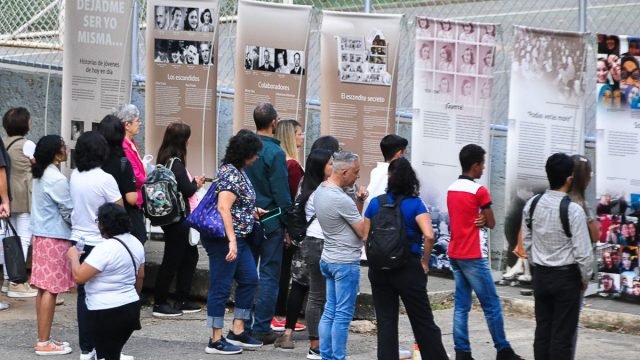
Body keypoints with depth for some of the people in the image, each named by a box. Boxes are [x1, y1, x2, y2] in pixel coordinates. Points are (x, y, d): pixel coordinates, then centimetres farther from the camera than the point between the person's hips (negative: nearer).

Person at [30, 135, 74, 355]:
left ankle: (43, 338, 16)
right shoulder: (57, 179, -17)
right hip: (55, 238, -9)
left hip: (41, 234, 9)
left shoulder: (40, 176, 10)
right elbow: (69, 213, -13)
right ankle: (44, 343, -2)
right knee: (51, 289, -5)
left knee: (43, 288, 11)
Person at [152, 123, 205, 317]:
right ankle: (159, 304, 7)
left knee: (190, 255, 16)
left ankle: (182, 301, 22)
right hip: (177, 219, -10)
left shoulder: (166, 159, 9)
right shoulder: (176, 163, -19)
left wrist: (193, 183, 7)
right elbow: (187, 190, -20)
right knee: (172, 259, -1)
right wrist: (195, 183, -1)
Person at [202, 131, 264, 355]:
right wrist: (232, 241, -30)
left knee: (249, 280, 14)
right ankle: (216, 341, 4)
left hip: (238, 238, 10)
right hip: (225, 240, -10)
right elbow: (223, 208, -26)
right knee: (221, 288, -3)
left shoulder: (237, 171, 12)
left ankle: (237, 332, 21)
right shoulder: (231, 174, -18)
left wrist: (252, 210, 22)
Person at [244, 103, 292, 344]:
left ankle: (243, 325, 19)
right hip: (270, 222, -6)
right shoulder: (275, 153, -15)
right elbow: (281, 193, -15)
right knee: (269, 275, 1)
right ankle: (261, 329, 2)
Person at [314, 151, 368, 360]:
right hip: (346, 262, -9)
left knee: (329, 312, 12)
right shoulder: (342, 200, -22)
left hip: (329, 259, 9)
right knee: (343, 316, -3)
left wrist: (358, 204, -1)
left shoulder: (320, 192, 7)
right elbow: (364, 232, -15)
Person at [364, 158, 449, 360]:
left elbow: (365, 237, 4)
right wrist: (424, 262, -7)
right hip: (409, 268, -3)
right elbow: (429, 236, -20)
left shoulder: (375, 203, 1)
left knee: (385, 321, 7)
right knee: (423, 322, 7)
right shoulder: (415, 204, -8)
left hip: (380, 268, 3)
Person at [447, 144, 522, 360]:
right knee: (491, 305, 2)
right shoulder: (479, 191, -13)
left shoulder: (451, 190, 9)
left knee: (461, 305, 6)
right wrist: (483, 220, 9)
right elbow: (491, 223, -6)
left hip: (454, 254, 8)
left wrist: (479, 220, -1)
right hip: (473, 256, -8)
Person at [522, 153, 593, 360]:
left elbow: (527, 243, 7)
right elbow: (582, 252, -16)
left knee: (542, 330, 12)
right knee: (563, 335, 1)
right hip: (566, 277, -5)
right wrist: (585, 279, 0)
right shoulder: (573, 210, -18)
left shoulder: (531, 206, -1)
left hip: (540, 275, 5)